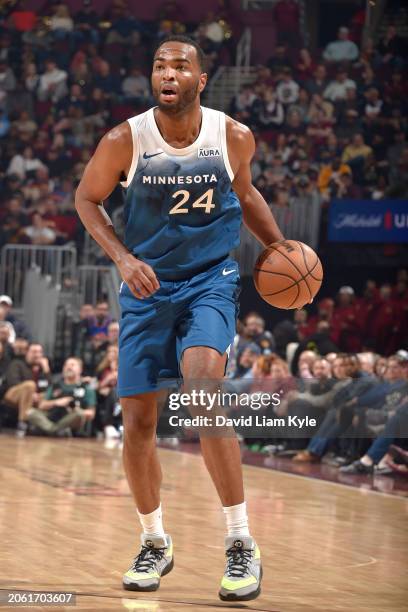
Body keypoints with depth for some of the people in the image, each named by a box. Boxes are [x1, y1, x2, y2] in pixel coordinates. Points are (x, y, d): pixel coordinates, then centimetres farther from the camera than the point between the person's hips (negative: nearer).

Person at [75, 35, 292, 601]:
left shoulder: (234, 137, -8)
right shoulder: (124, 141, -13)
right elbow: (87, 199, 2)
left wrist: (280, 247, 5)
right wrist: (123, 257, -12)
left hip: (210, 280, -2)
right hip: (147, 286, 2)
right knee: (137, 421, 1)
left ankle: (242, 544, -21)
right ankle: (155, 543, 26)